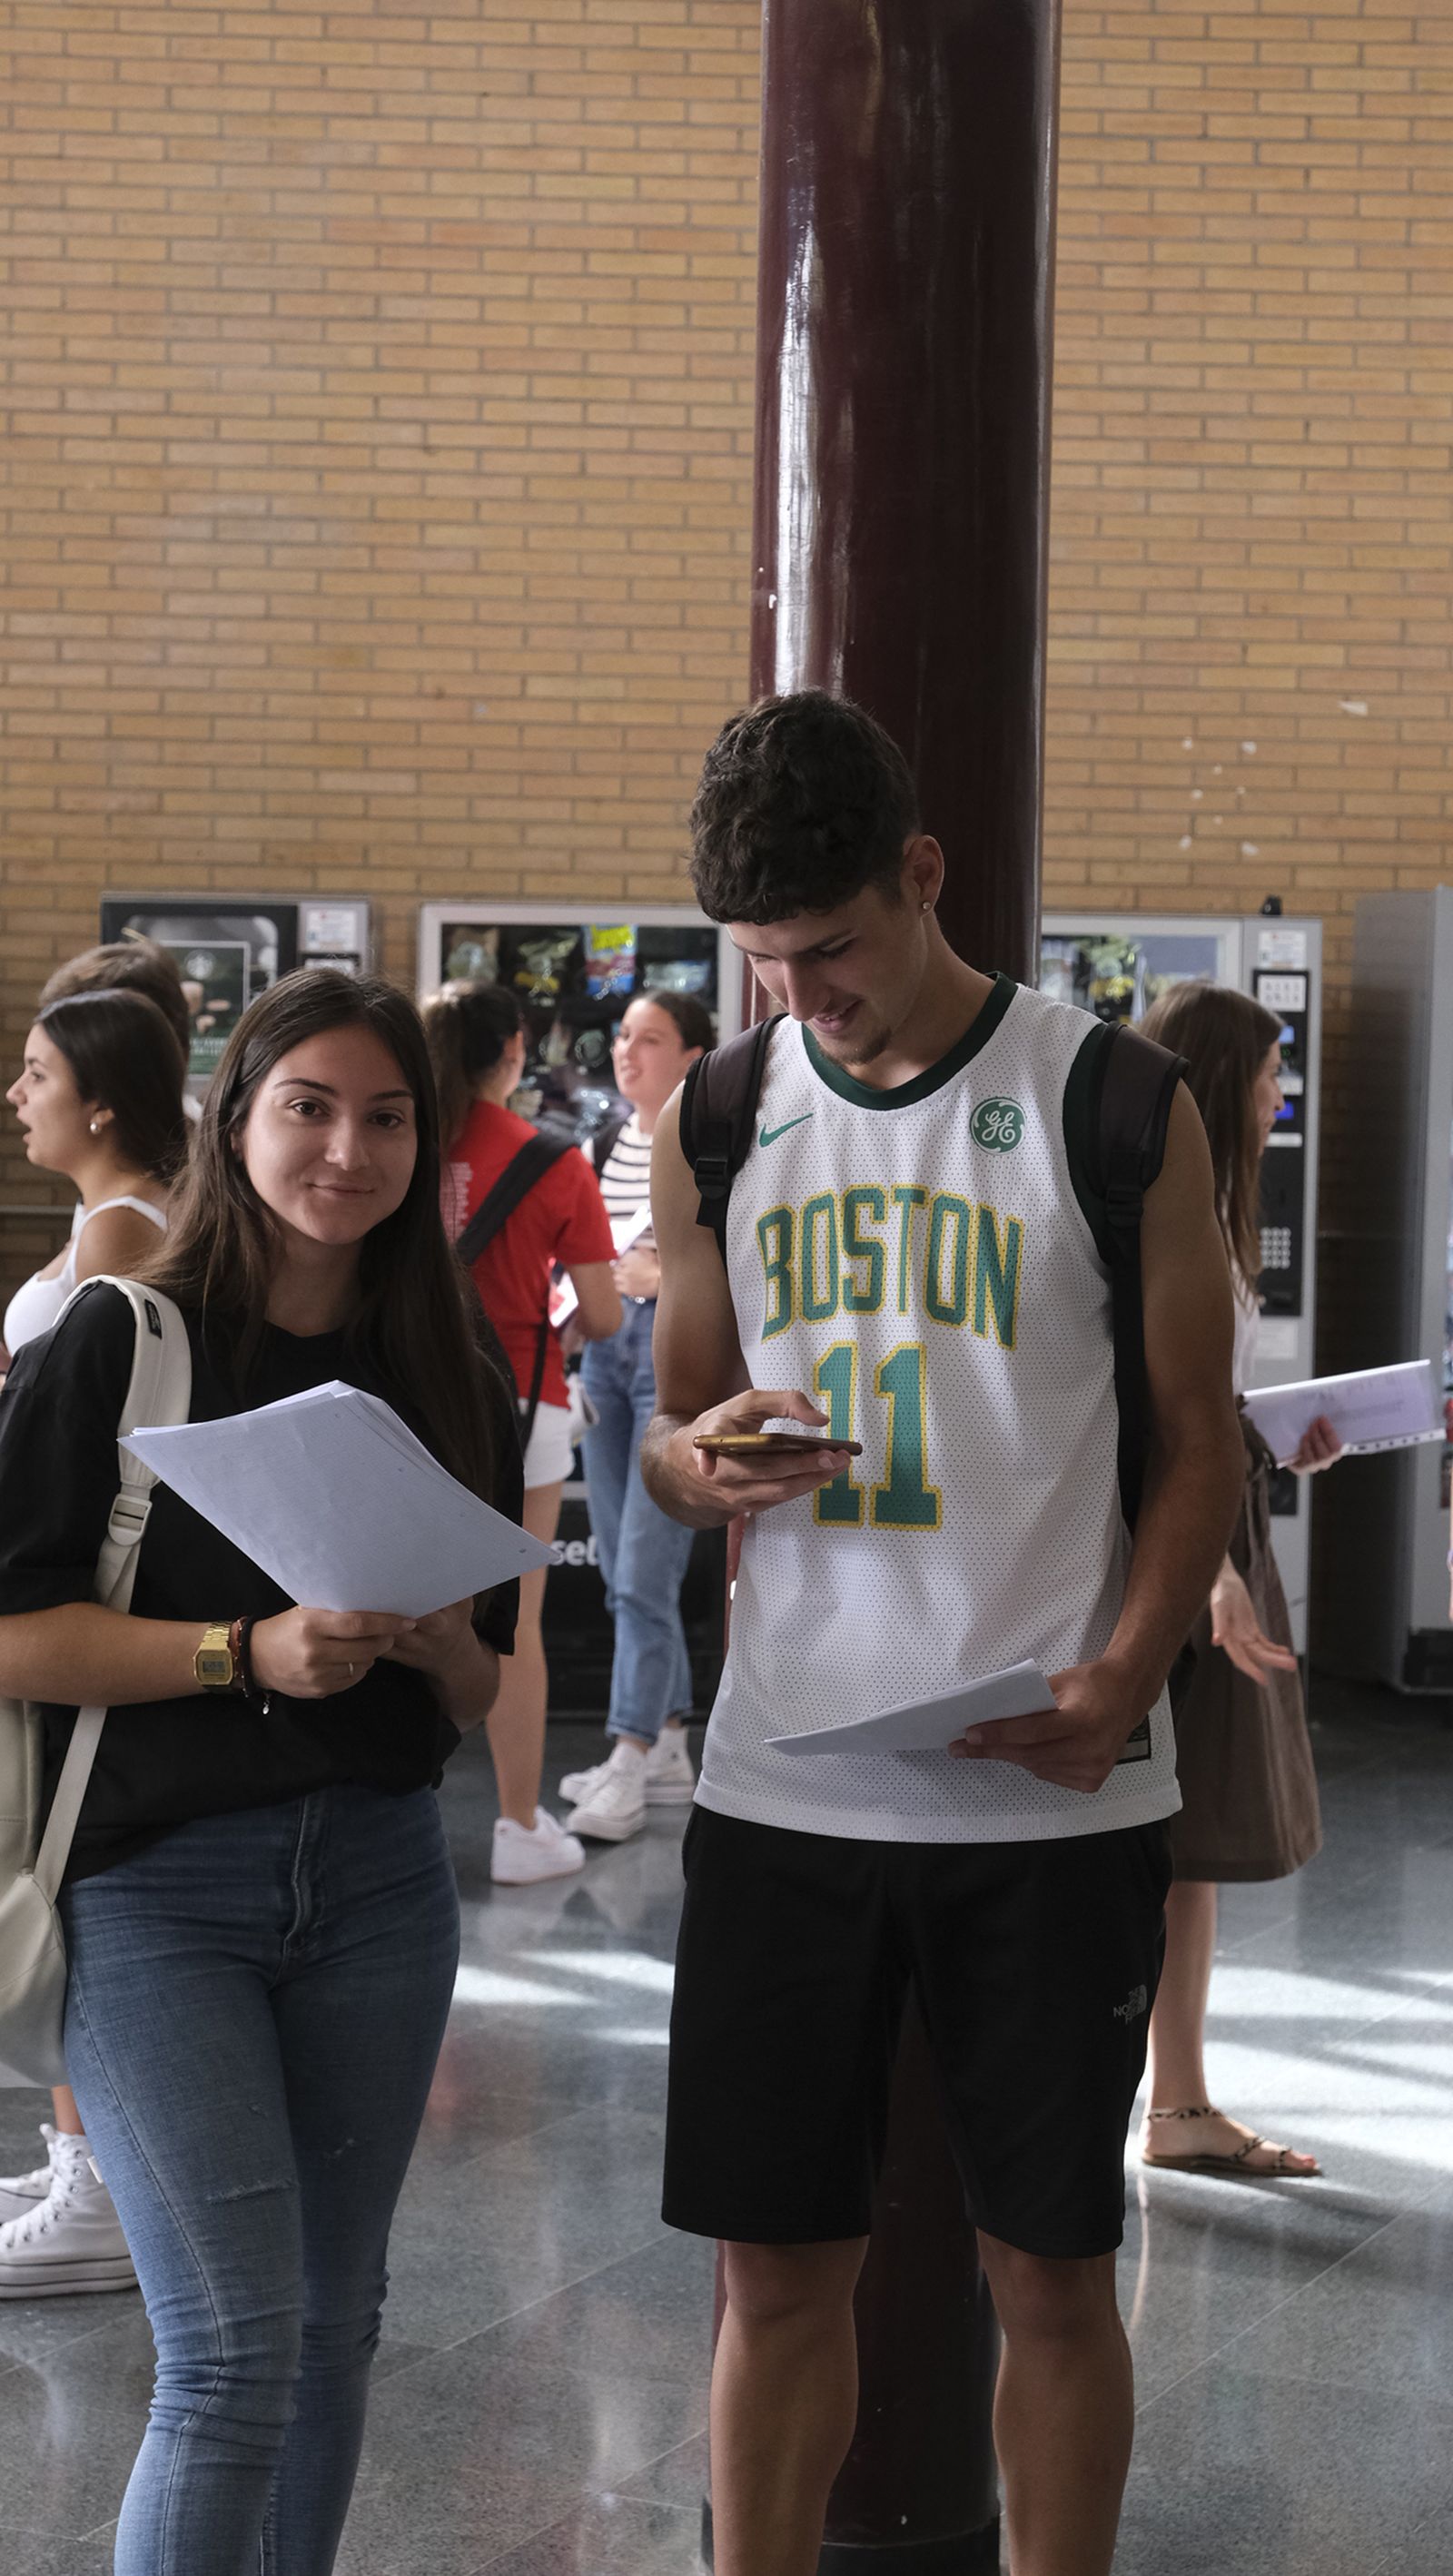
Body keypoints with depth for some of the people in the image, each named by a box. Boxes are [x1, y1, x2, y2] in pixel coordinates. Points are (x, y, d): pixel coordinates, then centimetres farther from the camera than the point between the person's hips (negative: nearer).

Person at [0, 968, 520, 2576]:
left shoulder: (448, 1379, 8)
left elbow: (480, 1698, 13)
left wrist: (435, 1642, -9)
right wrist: (252, 1652, -20)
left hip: (378, 1881, 5)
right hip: (156, 1885, -5)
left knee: (333, 2324, 11)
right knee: (236, 2350, -9)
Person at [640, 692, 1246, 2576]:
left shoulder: (1108, 1107, -3)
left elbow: (1199, 1439, 0)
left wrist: (1127, 1673, -16)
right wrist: (704, 1462, -10)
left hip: (1051, 1794, -2)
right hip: (783, 1774, 3)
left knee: (1050, 2269, 6)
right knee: (778, 2266, 7)